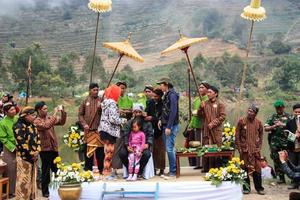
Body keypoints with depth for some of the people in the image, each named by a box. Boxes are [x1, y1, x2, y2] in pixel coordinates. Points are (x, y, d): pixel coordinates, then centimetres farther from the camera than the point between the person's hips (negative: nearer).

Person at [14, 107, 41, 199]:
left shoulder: (32, 126, 11)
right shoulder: (19, 127, -15)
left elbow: (37, 139, 14)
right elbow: (22, 144, -20)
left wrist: (37, 151, -1)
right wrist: (31, 154, -15)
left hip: (34, 157, 8)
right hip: (24, 158, -8)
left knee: (32, 180, 14)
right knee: (24, 181, -3)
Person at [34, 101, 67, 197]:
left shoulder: (49, 117, 8)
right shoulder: (37, 121, -12)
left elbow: (62, 122, 10)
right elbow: (46, 125, -29)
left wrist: (62, 112, -6)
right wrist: (55, 113, -27)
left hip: (54, 148, 6)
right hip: (45, 149, -6)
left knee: (56, 169, 15)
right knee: (46, 171, 3)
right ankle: (45, 191, 14)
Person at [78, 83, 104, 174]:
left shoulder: (101, 101, 5)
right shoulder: (85, 101, 7)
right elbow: (80, 114, 9)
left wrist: (100, 108, -19)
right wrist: (84, 124, -4)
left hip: (99, 129, -1)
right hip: (88, 130, 1)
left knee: (100, 150, 3)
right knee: (88, 149, 7)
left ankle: (101, 169, 13)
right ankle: (88, 169, 18)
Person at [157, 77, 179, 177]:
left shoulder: (172, 95, -12)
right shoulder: (166, 95, 16)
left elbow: (173, 112, -19)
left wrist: (169, 127, -21)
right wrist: (161, 120, 6)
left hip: (172, 126, -9)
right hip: (165, 125, 9)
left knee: (169, 148, -9)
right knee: (168, 148, 11)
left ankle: (173, 171, -1)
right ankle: (172, 170, 17)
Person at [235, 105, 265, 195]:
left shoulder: (258, 122, 2)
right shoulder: (241, 121, -3)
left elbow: (261, 135, 11)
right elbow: (237, 135, -1)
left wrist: (259, 146, 3)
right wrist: (239, 148, -5)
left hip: (255, 149, 1)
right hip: (245, 149, -1)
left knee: (257, 168, 2)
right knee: (245, 168, 3)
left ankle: (259, 188, 12)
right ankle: (246, 188, 13)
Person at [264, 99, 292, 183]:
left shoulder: (288, 116, 7)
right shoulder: (272, 117, 11)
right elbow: (266, 128, 6)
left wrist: (282, 125, -14)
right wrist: (274, 126, -10)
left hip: (286, 142, -2)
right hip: (275, 143, 2)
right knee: (277, 161, 3)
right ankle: (281, 177, 12)